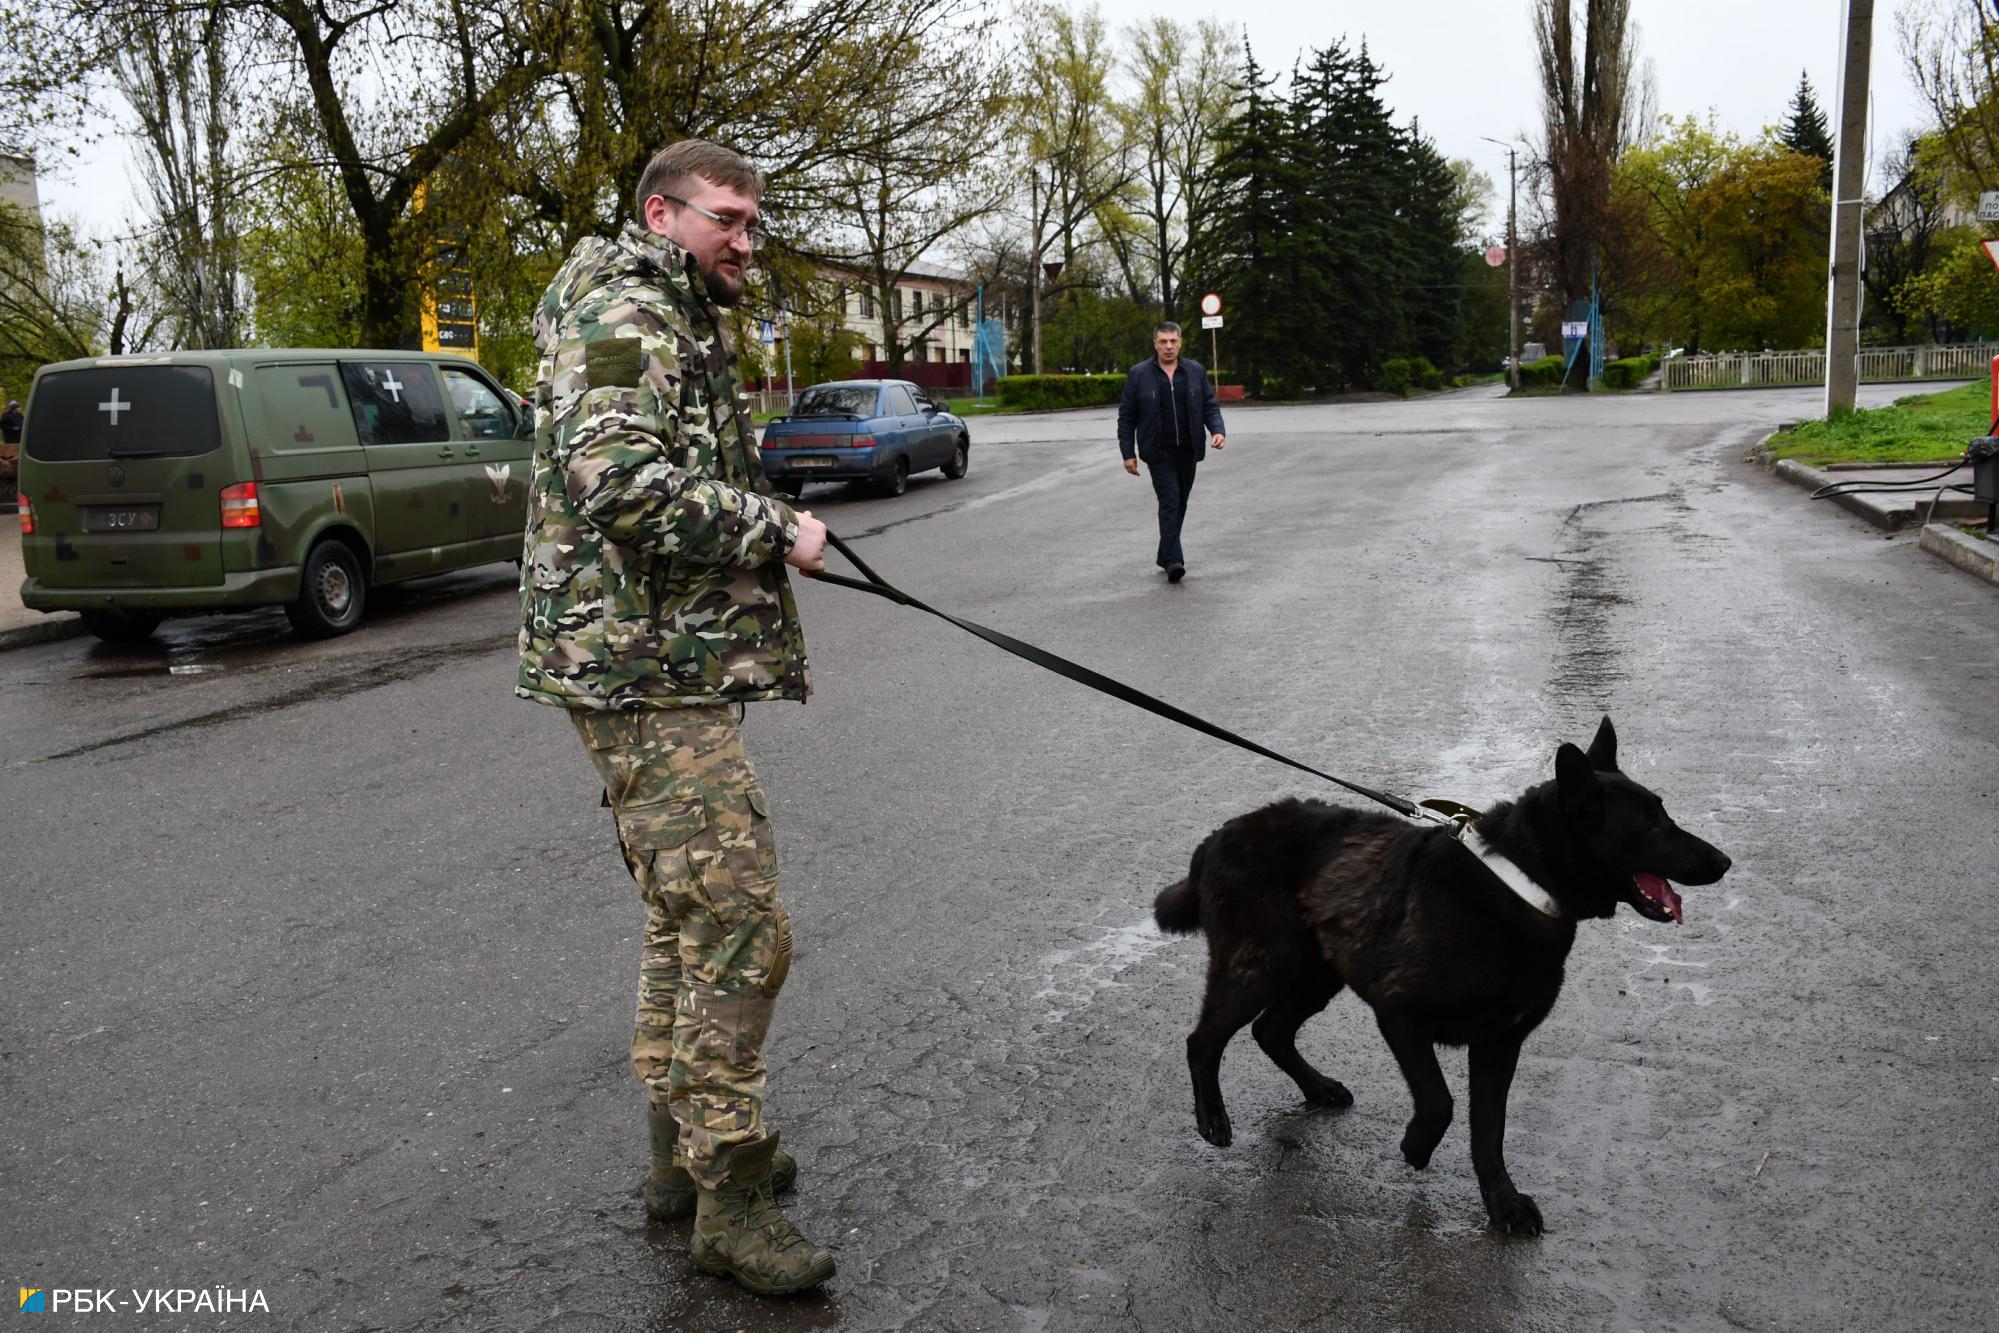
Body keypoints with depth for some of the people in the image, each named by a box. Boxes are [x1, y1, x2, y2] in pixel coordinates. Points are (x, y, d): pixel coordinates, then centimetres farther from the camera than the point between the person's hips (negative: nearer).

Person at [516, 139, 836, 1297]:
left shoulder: (680, 325, 23)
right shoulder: (626, 312, -11)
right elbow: (619, 477, -27)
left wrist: (766, 530, 15)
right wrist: (774, 529, -18)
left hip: (671, 668, 11)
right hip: (646, 672, -11)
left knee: (687, 918, 17)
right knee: (739, 926, -10)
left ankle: (686, 1149, 30)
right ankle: (730, 1196, 1)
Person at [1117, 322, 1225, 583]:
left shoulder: (1195, 371, 7)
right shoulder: (1139, 375, -1)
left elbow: (1209, 406, 10)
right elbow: (1126, 417, 2)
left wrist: (1217, 430, -10)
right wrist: (1128, 453, -3)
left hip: (1188, 453, 4)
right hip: (1159, 453, -4)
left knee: (1179, 504, 11)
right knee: (1170, 502, -14)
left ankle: (1166, 556, 24)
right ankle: (1174, 560, -19)